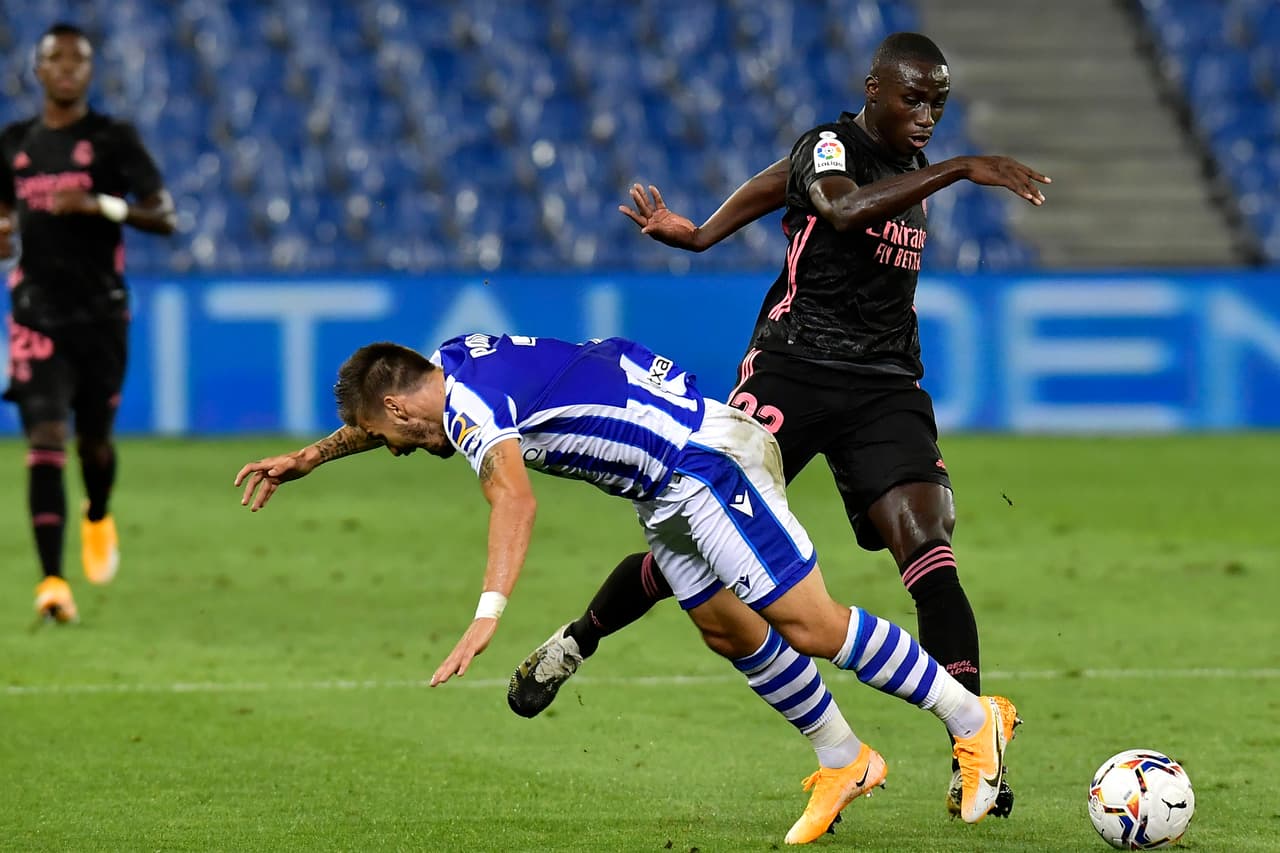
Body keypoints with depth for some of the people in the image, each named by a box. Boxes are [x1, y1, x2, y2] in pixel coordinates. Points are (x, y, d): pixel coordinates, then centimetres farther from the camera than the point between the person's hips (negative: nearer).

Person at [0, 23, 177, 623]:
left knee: (94, 440, 10)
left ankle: (98, 518, 46)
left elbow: (164, 217, -8)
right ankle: (52, 581, -18)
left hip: (101, 313, -1)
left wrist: (99, 205, -23)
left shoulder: (113, 140, -2)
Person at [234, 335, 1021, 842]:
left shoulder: (468, 408, -19)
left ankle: (974, 722, -4)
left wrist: (488, 616, -47)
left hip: (709, 460, -10)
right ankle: (845, 764, 20)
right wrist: (308, 458, 38)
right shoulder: (455, 361, 11)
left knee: (809, 625, -10)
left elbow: (516, 499, -39)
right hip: (671, 487, 10)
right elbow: (382, 414, 36)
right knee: (730, 631, 11)